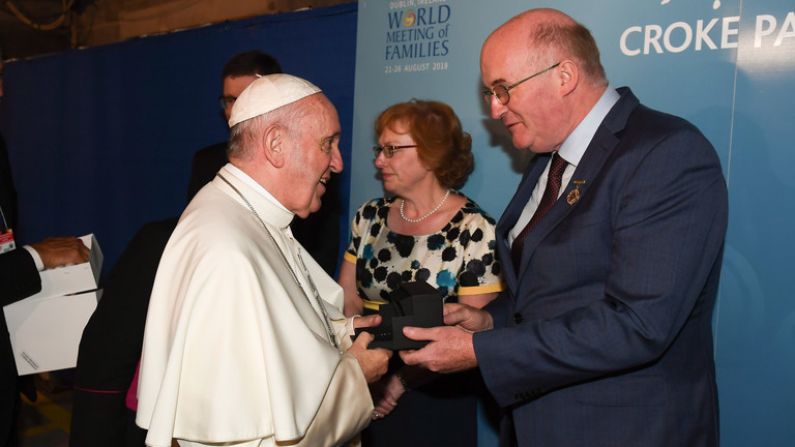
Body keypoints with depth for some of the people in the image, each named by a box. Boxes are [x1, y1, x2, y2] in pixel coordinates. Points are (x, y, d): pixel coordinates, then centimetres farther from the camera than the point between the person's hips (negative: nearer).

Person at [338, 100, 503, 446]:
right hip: (367, 396, 5)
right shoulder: (369, 217, 1)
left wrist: (401, 381, -18)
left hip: (435, 405, -4)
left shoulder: (475, 232, -15)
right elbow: (346, 303, 1)